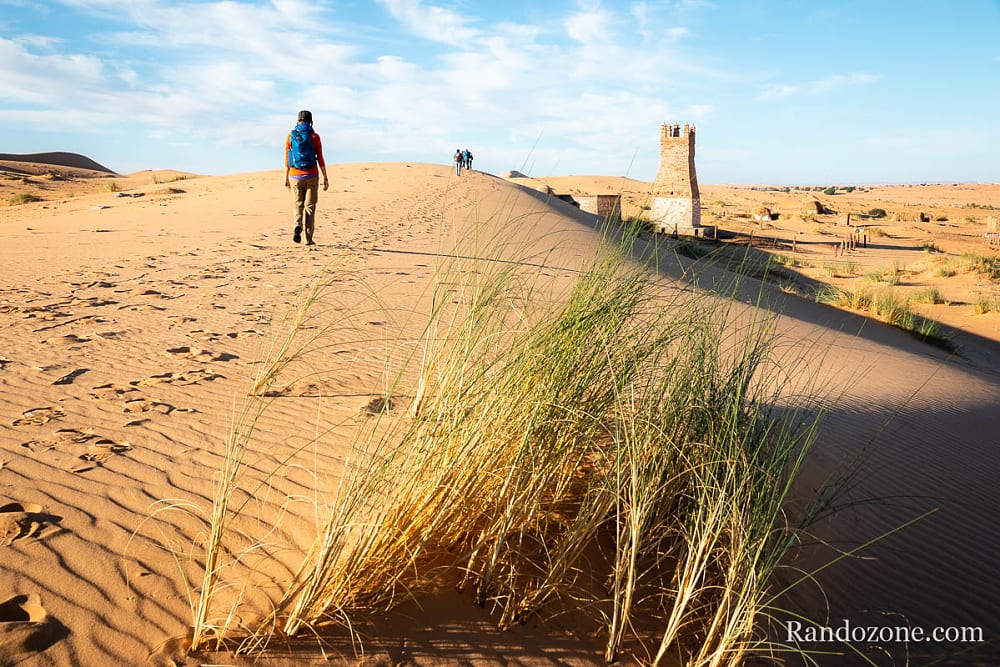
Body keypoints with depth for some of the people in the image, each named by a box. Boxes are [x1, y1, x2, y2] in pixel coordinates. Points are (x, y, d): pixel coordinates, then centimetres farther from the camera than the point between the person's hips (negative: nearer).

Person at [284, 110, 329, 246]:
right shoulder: (314, 136, -4)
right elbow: (320, 159, -6)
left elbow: (287, 159, 3)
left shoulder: (290, 136, 2)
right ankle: (308, 238, 4)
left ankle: (298, 226, -11)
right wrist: (325, 178, -1)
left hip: (295, 176, 2)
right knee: (310, 206, 7)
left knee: (299, 205, 17)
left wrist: (286, 177, 11)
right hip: (311, 176, -2)